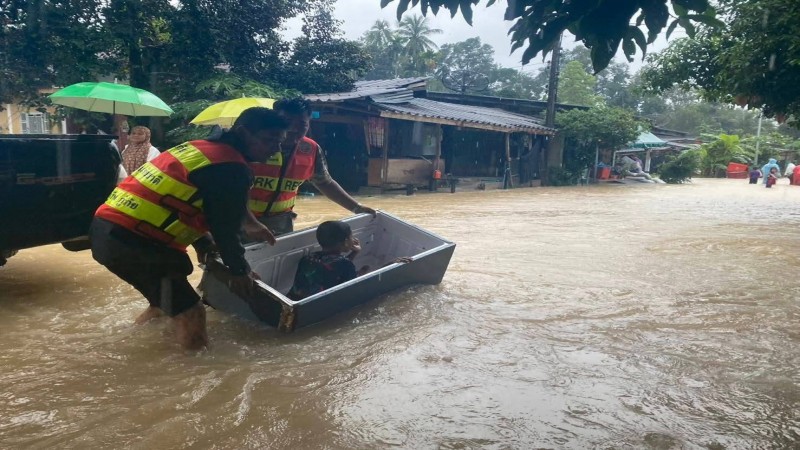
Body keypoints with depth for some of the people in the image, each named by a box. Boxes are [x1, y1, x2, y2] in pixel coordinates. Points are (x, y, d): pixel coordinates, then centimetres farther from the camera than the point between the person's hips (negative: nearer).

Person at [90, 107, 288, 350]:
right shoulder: (231, 168, -10)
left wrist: (202, 242, 32)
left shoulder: (203, 148, 18)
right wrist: (239, 270, 8)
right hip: (130, 242, -10)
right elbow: (225, 227, -6)